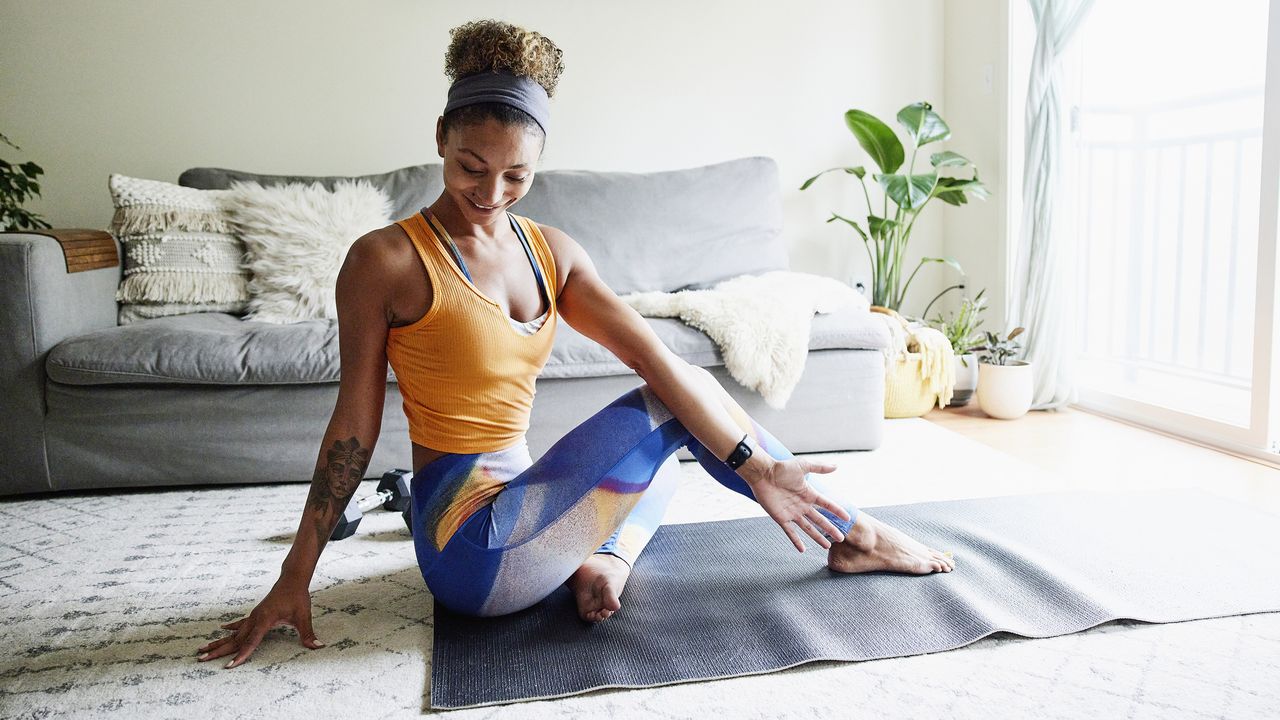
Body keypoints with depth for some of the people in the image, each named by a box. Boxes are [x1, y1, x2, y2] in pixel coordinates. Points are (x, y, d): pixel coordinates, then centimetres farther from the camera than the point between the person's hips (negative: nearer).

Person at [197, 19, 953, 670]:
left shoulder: (552, 252, 5)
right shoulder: (386, 261, -11)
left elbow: (652, 355, -5)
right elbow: (354, 426, -7)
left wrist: (753, 465, -13)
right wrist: (295, 579, -5)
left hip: (511, 512, 7)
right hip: (473, 552, -7)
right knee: (684, 394, -10)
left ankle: (605, 558, -6)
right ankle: (848, 533, 7)